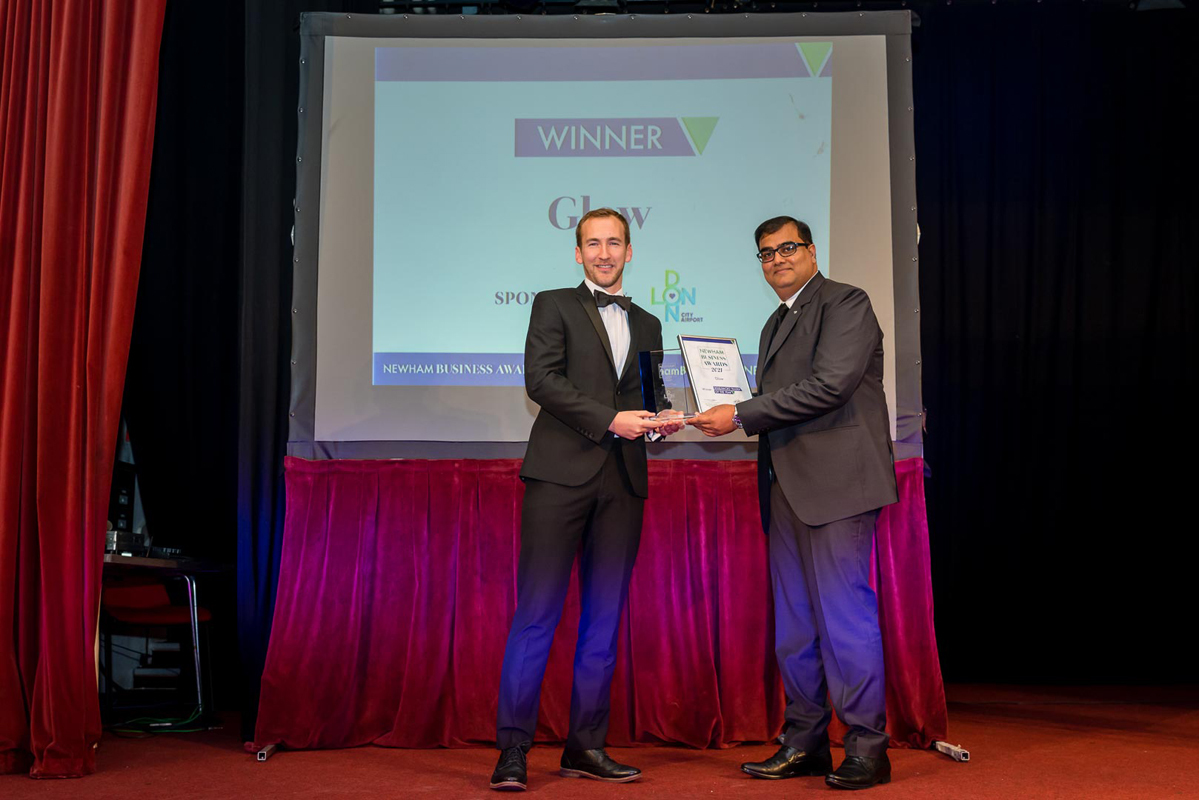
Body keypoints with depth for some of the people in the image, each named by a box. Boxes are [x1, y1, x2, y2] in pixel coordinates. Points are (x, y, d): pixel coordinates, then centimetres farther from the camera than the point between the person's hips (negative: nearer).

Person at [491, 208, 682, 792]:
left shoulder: (647, 326, 22)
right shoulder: (553, 306, 8)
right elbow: (540, 379, -6)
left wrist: (659, 421, 0)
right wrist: (609, 419, -14)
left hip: (623, 481, 5)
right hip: (562, 473, -5)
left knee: (605, 617, 4)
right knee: (537, 612, -7)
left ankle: (586, 746, 10)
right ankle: (512, 750, -4)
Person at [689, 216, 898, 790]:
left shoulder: (845, 303, -3)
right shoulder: (776, 324, 23)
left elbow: (830, 385, -16)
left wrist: (740, 415, -14)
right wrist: (736, 417, 4)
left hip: (836, 482, -9)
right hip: (787, 487, 9)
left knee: (845, 613, -8)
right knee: (792, 620, 9)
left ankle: (866, 747, -1)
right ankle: (804, 743, 16)